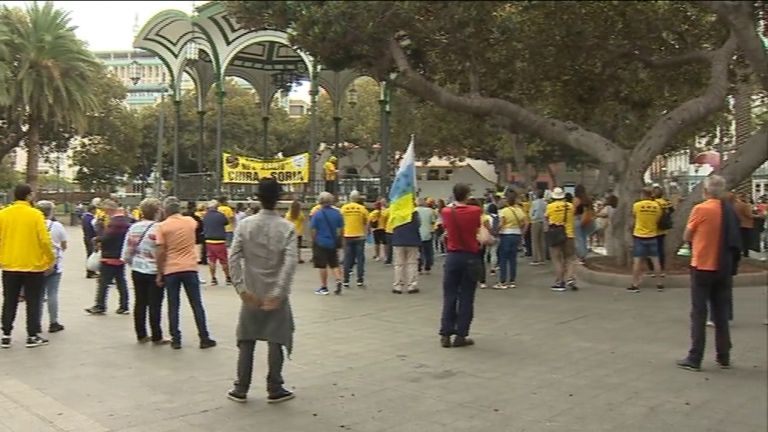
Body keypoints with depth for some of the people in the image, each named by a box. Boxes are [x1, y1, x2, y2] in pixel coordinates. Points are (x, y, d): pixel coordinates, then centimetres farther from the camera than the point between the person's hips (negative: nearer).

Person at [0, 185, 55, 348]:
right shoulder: (35, 214, -11)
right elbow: (44, 240, -14)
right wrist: (51, 259, -1)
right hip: (33, 266, -3)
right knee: (33, 302, 6)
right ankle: (32, 336, 9)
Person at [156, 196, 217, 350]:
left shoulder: (162, 226, -5)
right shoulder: (190, 221, 4)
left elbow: (160, 252, -8)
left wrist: (159, 274, -1)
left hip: (171, 270, -2)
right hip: (190, 268, 2)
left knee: (173, 306, 7)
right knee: (197, 304, 7)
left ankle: (176, 339, 9)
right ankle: (204, 338, 9)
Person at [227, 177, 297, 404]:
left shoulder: (245, 225, -2)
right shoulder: (288, 227, -7)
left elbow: (234, 257, -10)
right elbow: (290, 261, -18)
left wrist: (241, 289, -10)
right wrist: (278, 292, -19)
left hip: (251, 294, 2)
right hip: (276, 295, -2)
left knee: (246, 342, 12)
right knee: (275, 343, 8)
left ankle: (241, 390, 18)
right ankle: (275, 390, 15)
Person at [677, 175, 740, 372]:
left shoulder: (701, 209, -13)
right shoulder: (731, 211, 2)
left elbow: (686, 237, -4)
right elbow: (734, 240, 10)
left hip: (702, 267, -5)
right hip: (724, 268, 5)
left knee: (699, 314, 1)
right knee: (721, 314, 13)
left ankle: (694, 359, 2)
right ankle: (723, 357, 19)